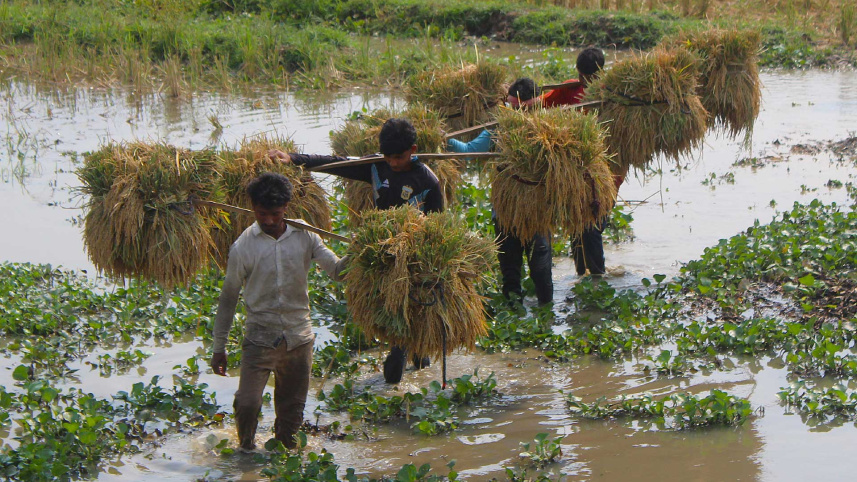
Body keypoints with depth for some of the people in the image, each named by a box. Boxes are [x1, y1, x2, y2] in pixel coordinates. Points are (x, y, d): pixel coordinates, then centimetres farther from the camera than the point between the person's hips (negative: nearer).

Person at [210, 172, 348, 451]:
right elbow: (228, 299, 1)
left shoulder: (304, 236, 2)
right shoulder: (243, 246, -6)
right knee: (247, 403, -13)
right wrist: (219, 347, 3)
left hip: (299, 337, 3)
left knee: (292, 408, 11)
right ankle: (246, 450, 14)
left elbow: (336, 270, 0)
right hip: (260, 337, -3)